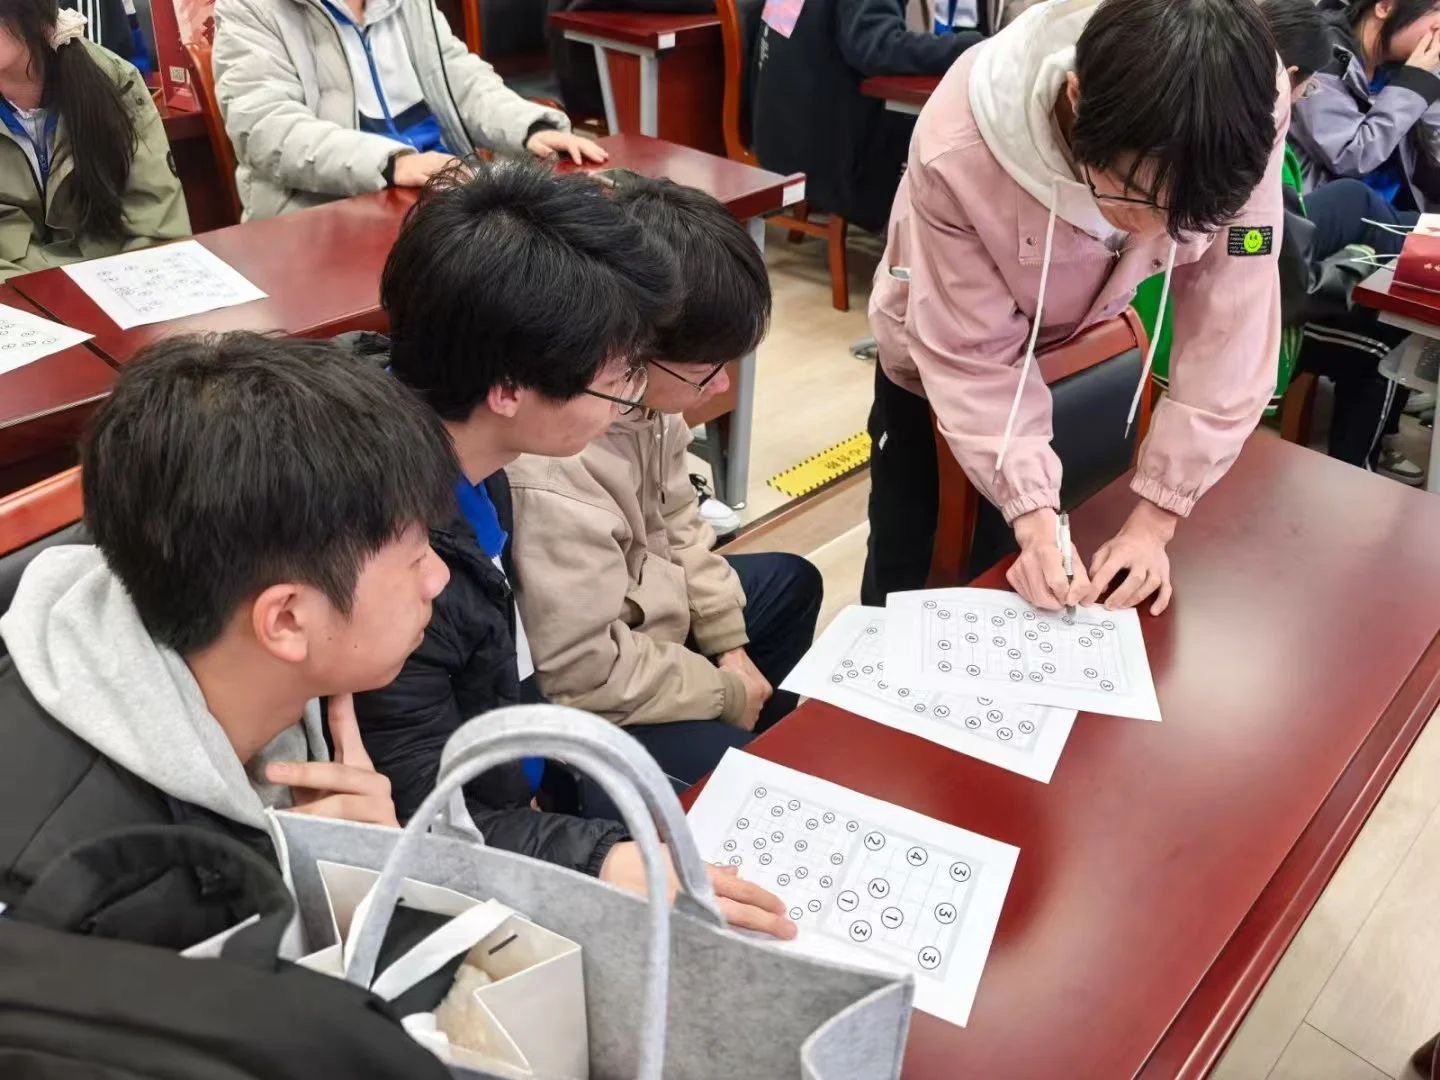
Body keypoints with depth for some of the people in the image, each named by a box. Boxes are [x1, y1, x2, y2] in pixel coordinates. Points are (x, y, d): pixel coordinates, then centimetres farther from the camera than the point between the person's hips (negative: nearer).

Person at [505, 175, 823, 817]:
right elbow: (583, 671, -28)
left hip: (645, 608, 9)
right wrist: (722, 691, -15)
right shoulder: (554, 481, -38)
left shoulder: (646, 390, -14)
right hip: (588, 704, -9)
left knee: (793, 583, 22)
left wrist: (730, 641, 2)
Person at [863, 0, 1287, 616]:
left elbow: (1228, 328, -25)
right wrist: (1031, 512, -35)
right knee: (906, 567, 9)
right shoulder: (958, 152, -38)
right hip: (942, 358, -2)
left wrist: (1156, 515, -25)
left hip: (1083, 335, 2)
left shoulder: (1244, 119, -33)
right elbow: (972, 357, -27)